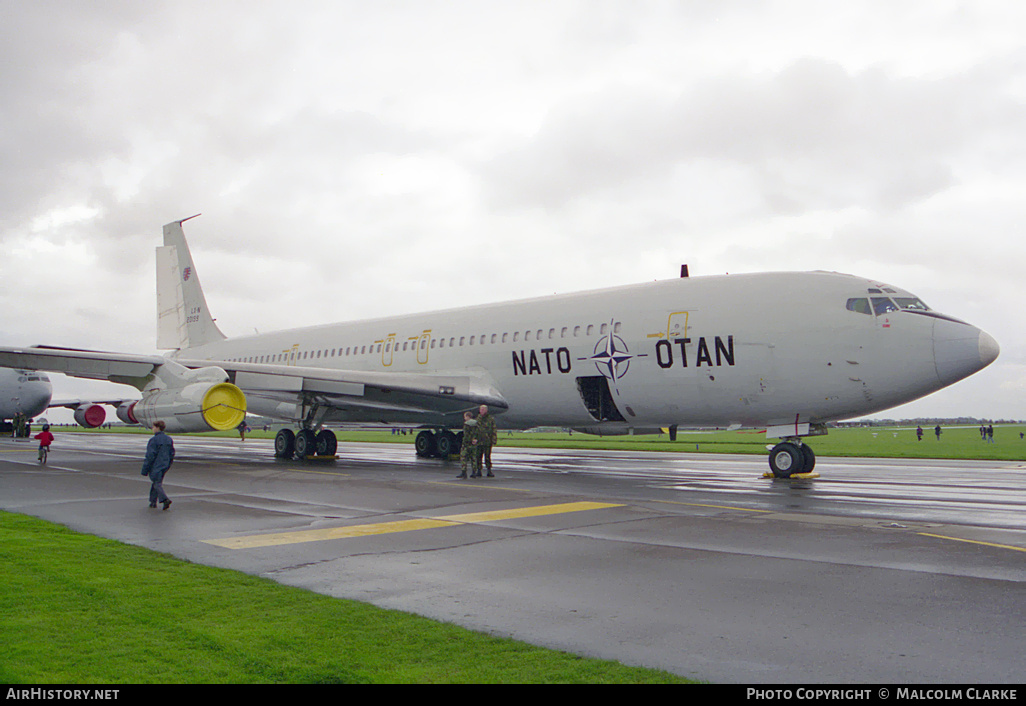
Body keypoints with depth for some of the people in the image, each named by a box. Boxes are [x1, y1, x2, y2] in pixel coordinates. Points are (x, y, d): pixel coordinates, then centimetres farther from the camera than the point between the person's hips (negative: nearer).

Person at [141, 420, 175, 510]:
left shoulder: (153, 440, -14)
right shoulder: (169, 439, 9)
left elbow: (150, 455, -15)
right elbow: (172, 453, 14)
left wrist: (144, 470, -9)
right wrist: (168, 465, 23)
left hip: (155, 466, -7)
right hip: (164, 466, 7)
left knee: (157, 483, -6)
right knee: (155, 483, 17)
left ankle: (165, 499, -22)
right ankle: (153, 502, 20)